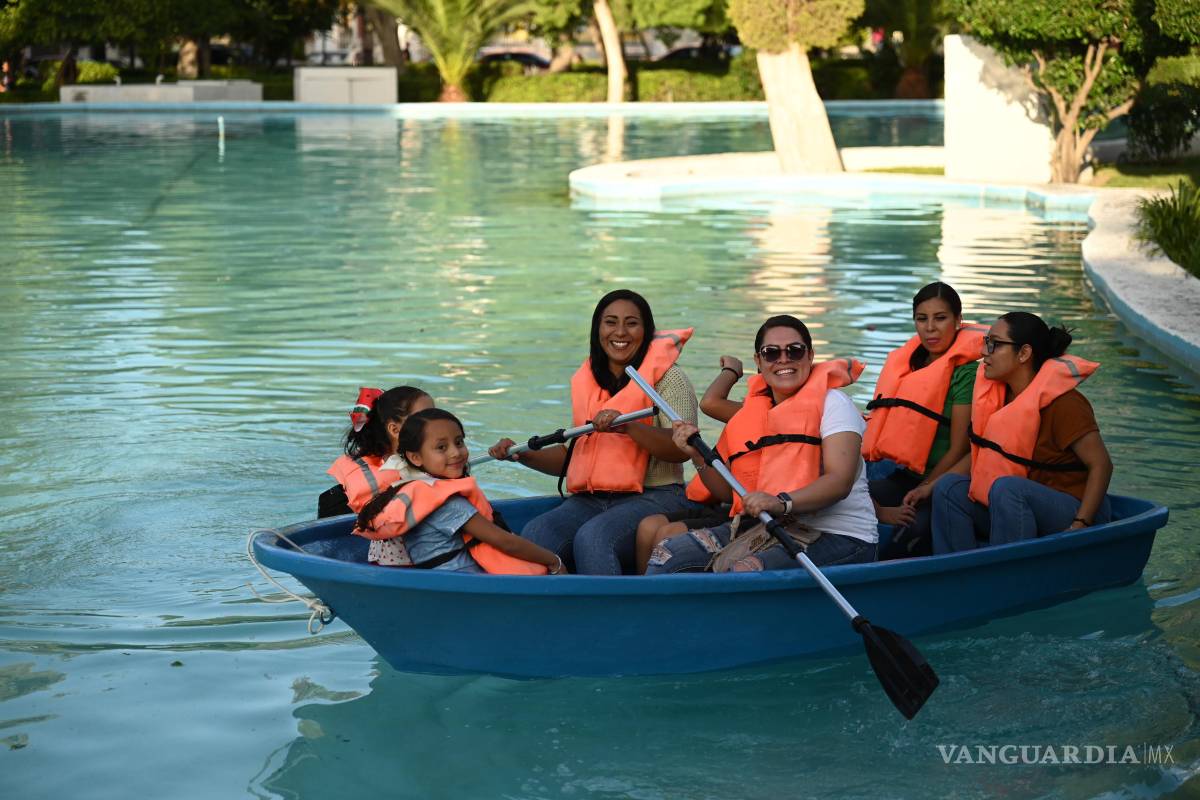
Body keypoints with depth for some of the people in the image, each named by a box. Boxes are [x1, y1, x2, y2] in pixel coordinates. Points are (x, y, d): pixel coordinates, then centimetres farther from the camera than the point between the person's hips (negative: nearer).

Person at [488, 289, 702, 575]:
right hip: (591, 500, 5)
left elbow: (682, 449, -14)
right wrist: (523, 455, 8)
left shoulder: (668, 377, -1)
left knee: (592, 537, -33)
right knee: (535, 534, -23)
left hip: (653, 497, -5)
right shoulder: (586, 382, 17)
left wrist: (627, 425, -26)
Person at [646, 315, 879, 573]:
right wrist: (698, 456, -2)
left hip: (836, 536, -6)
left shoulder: (832, 403, -3)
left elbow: (840, 481, -18)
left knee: (742, 572, -32)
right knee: (667, 556, -10)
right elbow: (730, 492, 16)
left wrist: (782, 502, -34)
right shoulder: (751, 412, 15)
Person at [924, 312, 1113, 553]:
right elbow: (979, 453, 14)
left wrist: (1080, 525, -26)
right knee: (950, 488, -7)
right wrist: (930, 487, 4)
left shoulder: (1063, 403, -17)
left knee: (1006, 487, -32)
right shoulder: (997, 394, 5)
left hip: (1072, 511, -8)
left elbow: (1101, 465, -18)